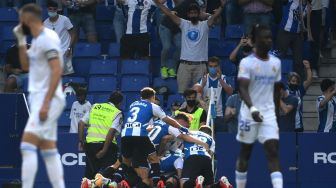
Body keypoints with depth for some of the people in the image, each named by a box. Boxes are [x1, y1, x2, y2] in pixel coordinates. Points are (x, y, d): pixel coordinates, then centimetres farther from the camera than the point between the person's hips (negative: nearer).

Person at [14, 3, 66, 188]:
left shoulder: (47, 38, -13)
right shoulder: (37, 40, 16)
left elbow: (57, 71, -20)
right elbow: (26, 66, 27)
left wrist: (46, 103, -24)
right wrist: (21, 41, 14)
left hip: (48, 100, -10)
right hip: (39, 99, 10)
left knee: (27, 146, -17)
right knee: (49, 150, 9)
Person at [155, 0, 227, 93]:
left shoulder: (204, 25, 4)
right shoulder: (184, 24, 9)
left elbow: (215, 16, -12)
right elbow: (169, 14, 3)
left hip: (200, 65, -1)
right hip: (185, 64, 1)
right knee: (182, 90, 0)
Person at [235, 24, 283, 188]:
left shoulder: (276, 62, 8)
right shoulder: (247, 62, -8)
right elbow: (243, 89, -18)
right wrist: (252, 108, -32)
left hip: (269, 114, 3)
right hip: (249, 114, -3)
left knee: (273, 152, -10)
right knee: (245, 154, 8)